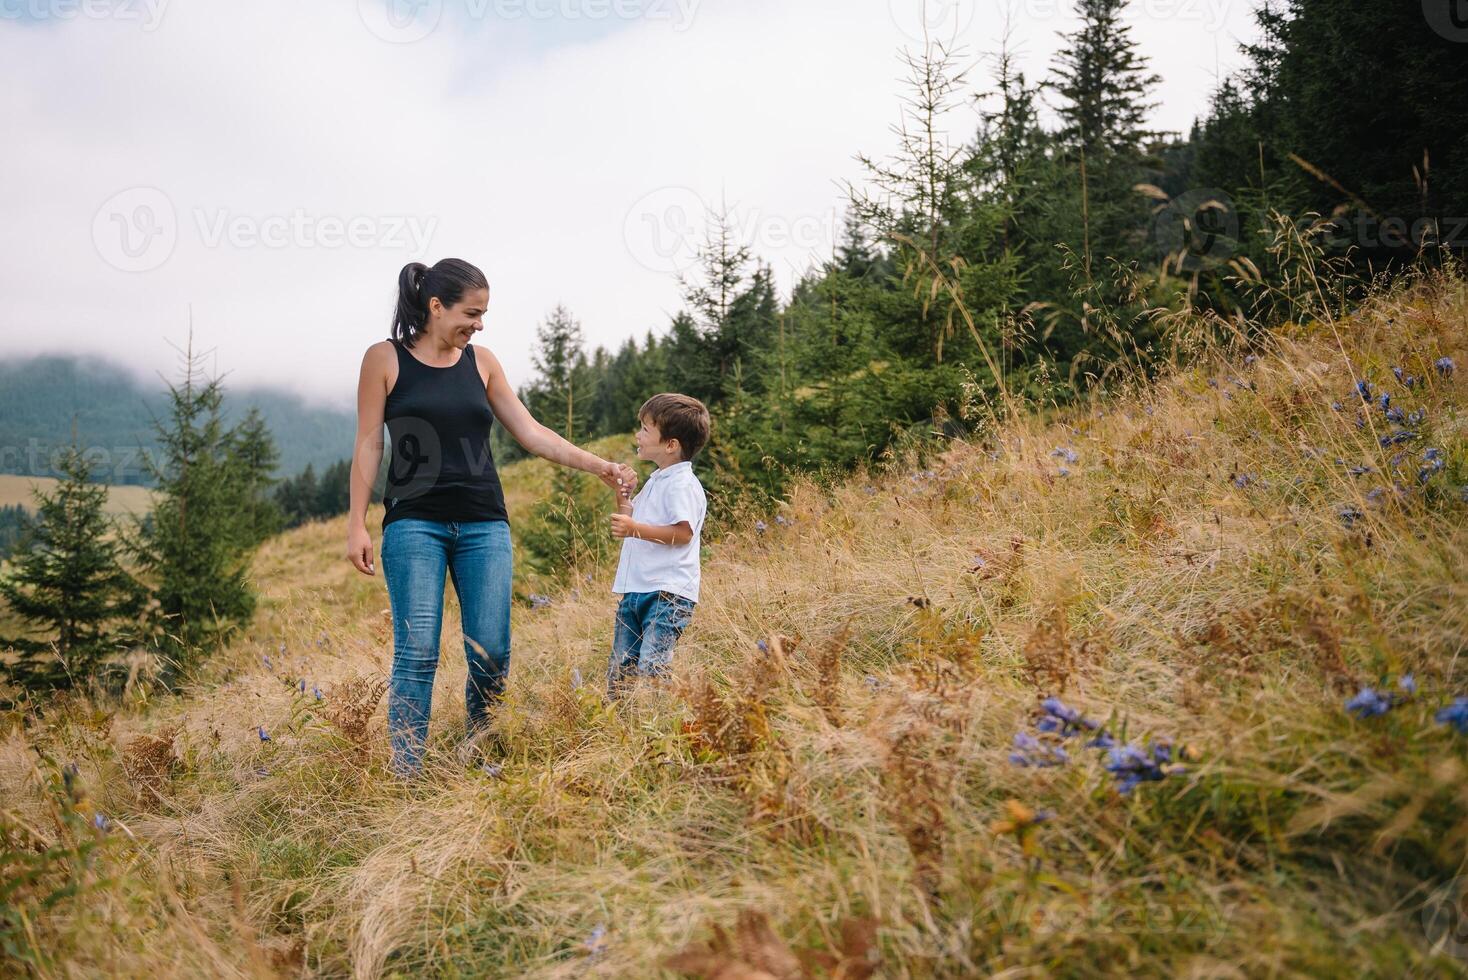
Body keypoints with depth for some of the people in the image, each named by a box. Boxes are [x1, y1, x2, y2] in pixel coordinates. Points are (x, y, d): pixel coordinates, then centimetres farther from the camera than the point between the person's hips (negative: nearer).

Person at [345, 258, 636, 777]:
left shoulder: (481, 362, 10)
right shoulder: (385, 359, 1)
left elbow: (530, 433, 9)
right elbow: (368, 445, 1)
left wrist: (599, 466, 2)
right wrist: (357, 525, -5)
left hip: (484, 524, 3)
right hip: (414, 523, -3)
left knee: (492, 652, -2)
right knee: (417, 651, -10)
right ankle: (406, 773, -2)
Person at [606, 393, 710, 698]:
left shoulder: (683, 485, -12)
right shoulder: (656, 481, 20)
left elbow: (682, 533, -22)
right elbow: (632, 517, 31)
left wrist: (635, 529, -25)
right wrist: (622, 493, 15)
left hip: (668, 593, -10)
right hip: (636, 590, 10)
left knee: (650, 667, -18)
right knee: (619, 670, 11)